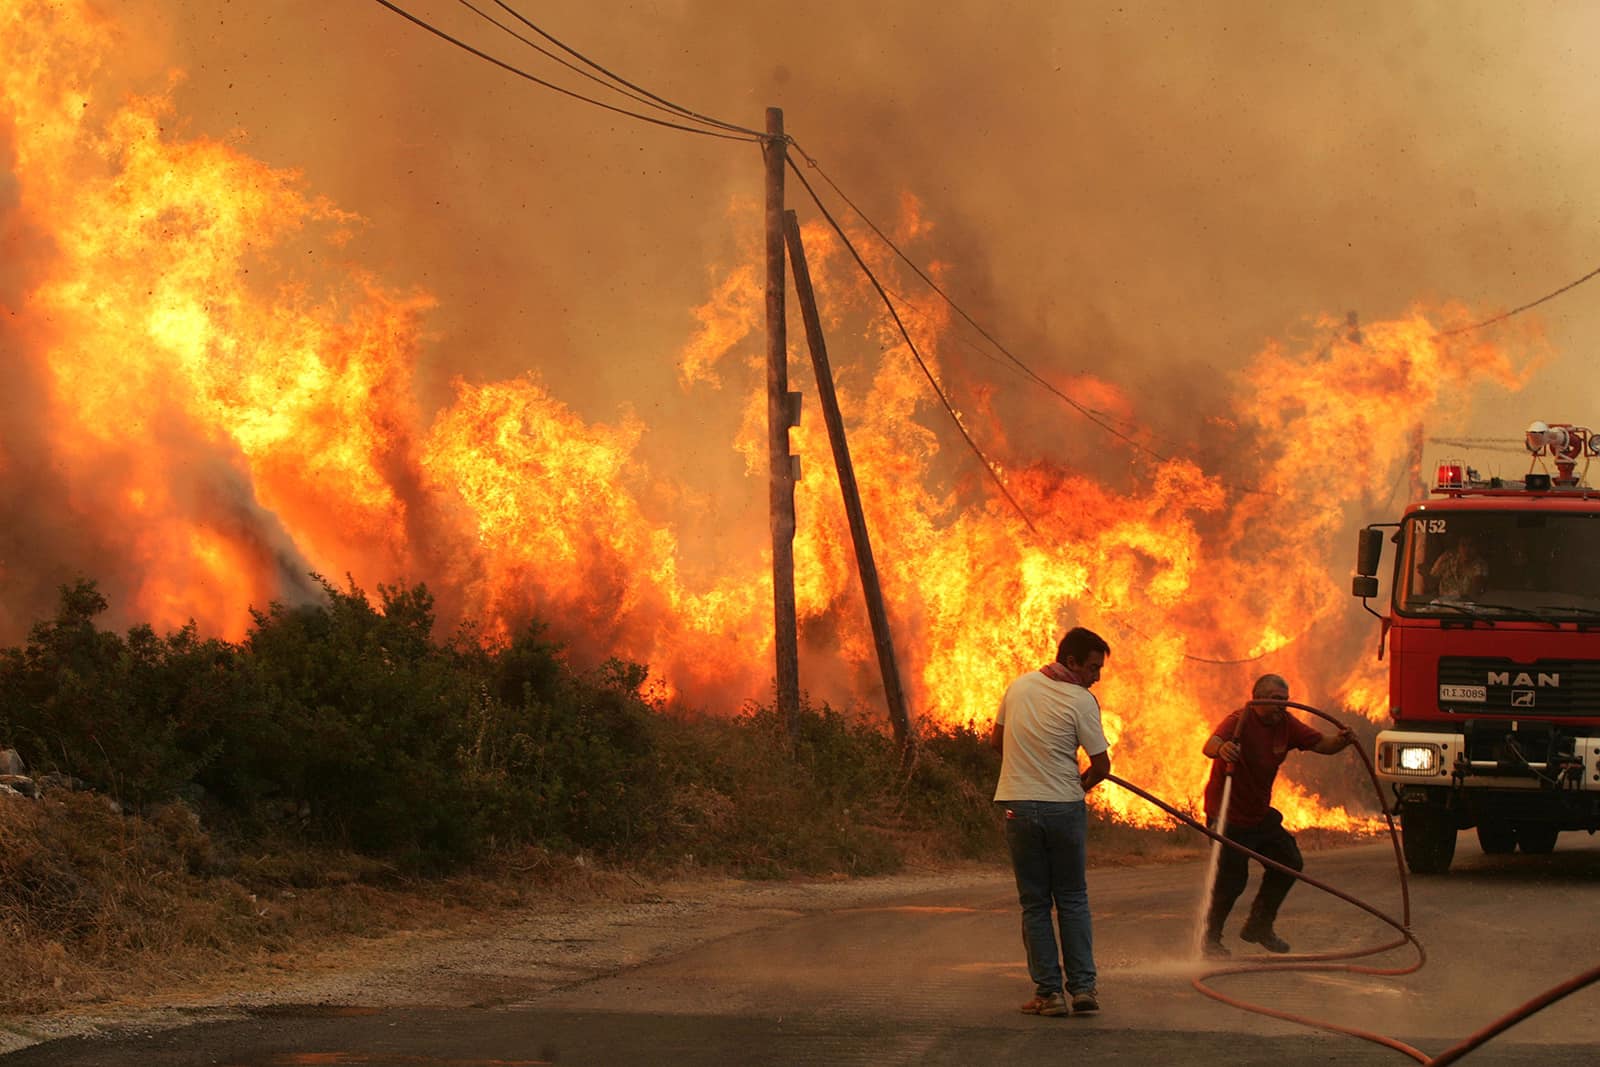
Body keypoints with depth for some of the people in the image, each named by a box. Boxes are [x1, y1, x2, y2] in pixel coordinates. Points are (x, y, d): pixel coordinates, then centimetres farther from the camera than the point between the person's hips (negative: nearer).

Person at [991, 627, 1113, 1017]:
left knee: (1035, 904, 7)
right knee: (1073, 900, 10)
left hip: (1019, 805, 3)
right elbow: (1102, 766, -9)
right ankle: (1083, 987, 6)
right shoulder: (1081, 701, -10)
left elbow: (997, 741, 16)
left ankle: (1049, 992, 3)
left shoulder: (1018, 687, 4)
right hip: (1065, 808, -3)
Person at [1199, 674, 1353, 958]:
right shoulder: (1239, 721, -23)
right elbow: (1210, 745, -41)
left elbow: (1321, 744, 1)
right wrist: (1221, 748, -66)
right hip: (1229, 815, -8)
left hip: (1260, 814, 8)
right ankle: (1211, 938, 7)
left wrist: (1341, 741, -23)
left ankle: (1259, 926, 27)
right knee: (1232, 878, -12)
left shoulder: (1285, 724, -1)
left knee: (1289, 864, 10)